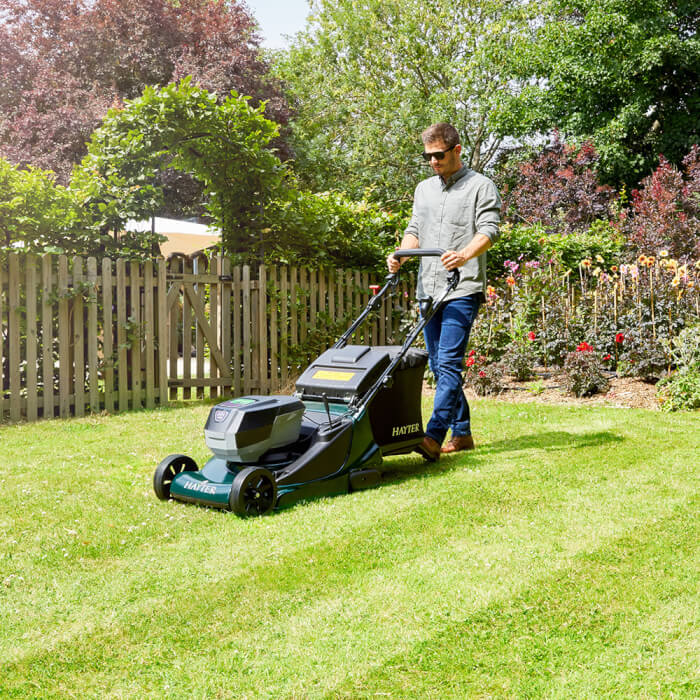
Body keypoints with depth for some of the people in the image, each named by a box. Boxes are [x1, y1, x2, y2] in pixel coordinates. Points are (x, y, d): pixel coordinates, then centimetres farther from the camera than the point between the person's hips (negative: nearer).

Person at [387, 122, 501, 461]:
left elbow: (489, 229, -10)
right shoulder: (424, 189, 21)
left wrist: (464, 256, -29)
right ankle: (462, 433, 17)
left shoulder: (480, 186, 1)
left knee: (448, 363, -16)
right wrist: (401, 255, 1)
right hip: (428, 290, 7)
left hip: (462, 290, -7)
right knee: (439, 366, 8)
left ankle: (433, 436, -21)